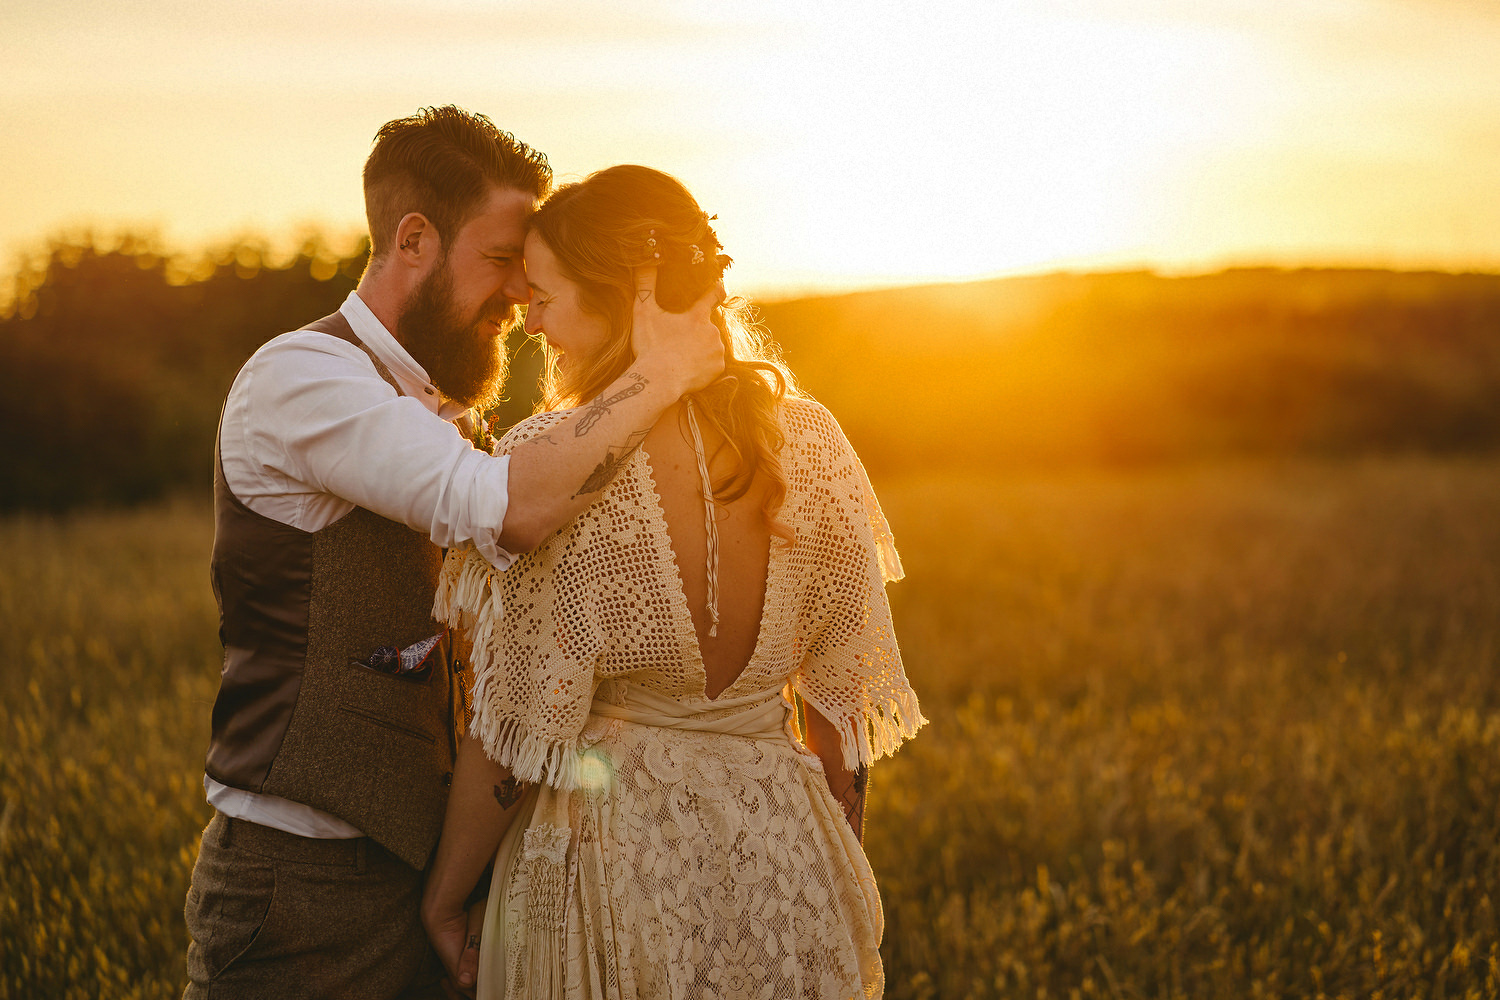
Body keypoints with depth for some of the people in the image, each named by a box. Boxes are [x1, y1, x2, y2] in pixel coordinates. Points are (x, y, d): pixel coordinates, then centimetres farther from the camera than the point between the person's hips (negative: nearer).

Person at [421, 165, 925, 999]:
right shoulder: (809, 439, -5)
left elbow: (515, 731, -15)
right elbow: (842, 689, 2)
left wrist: (445, 896, 0)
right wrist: (839, 872, 15)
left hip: (609, 850, -3)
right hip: (783, 854, 4)